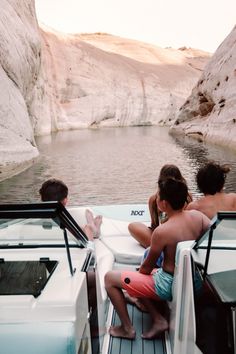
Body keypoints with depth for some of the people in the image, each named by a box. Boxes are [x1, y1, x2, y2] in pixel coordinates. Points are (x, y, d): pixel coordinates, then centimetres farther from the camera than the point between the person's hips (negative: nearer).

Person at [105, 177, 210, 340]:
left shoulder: (162, 231, -24)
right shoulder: (197, 215, -10)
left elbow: (147, 267, -12)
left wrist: (140, 271, 11)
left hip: (168, 286, -7)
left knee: (109, 278, 2)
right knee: (139, 277, 27)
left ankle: (127, 328, 7)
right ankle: (158, 320, 14)